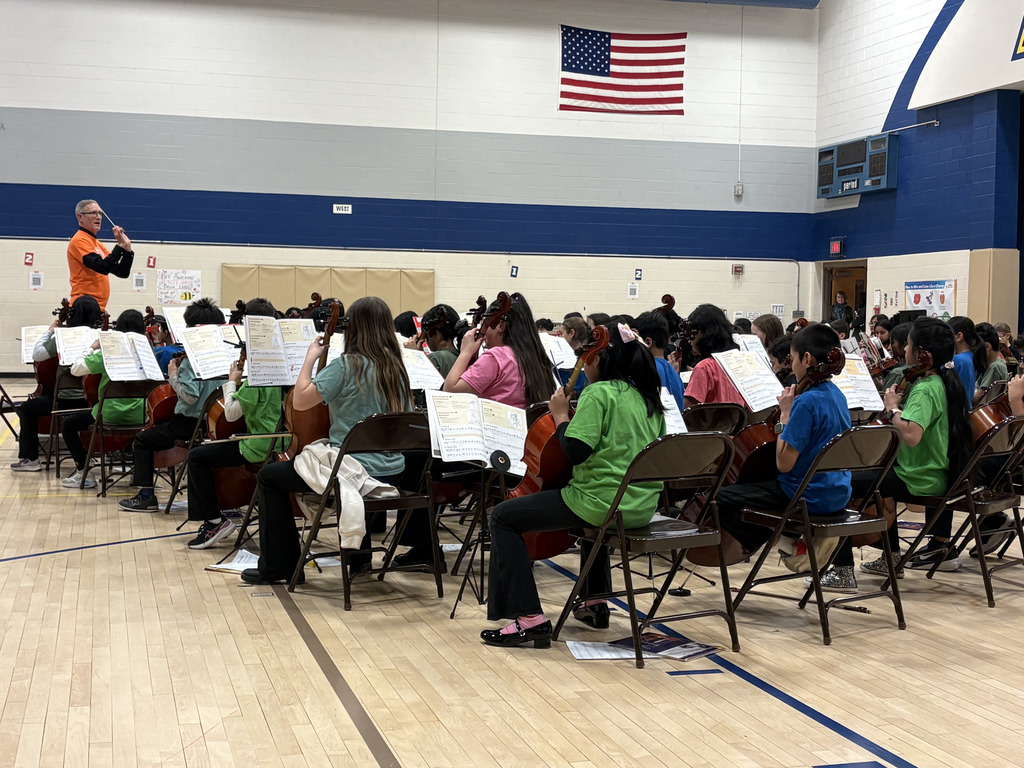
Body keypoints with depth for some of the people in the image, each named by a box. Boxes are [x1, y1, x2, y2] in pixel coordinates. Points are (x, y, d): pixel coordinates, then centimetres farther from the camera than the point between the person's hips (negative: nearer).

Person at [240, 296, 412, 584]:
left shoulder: (347, 365, -16)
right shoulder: (397, 368, 5)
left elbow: (300, 400, -15)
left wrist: (310, 358, -3)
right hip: (392, 474, 8)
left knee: (268, 477, 11)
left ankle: (277, 566, 14)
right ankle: (359, 556, 43)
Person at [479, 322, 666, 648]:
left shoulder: (599, 393, -13)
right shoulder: (647, 395, 10)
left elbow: (576, 451, -22)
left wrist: (561, 416, -5)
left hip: (604, 505, -9)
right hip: (643, 506, 9)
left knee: (503, 518, 0)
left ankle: (529, 618, -7)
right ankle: (595, 602, 41)